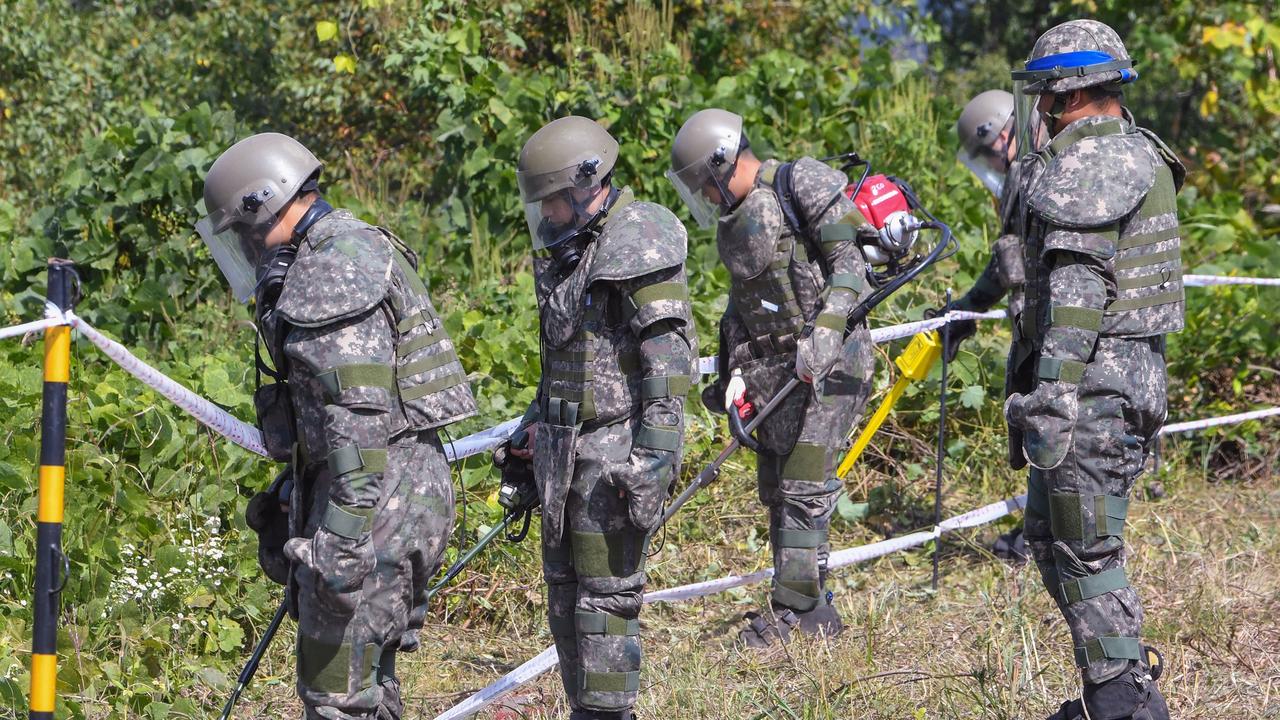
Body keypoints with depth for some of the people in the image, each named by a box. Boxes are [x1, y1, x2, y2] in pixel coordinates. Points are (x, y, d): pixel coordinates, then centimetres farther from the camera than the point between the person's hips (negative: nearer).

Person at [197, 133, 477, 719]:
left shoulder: (335, 270, -15)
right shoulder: (350, 254, 19)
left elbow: (360, 414, -23)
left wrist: (342, 535, -27)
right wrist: (298, 495, 30)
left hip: (374, 495, -11)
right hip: (395, 492, 11)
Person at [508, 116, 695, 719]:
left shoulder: (639, 246, -15)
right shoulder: (567, 247, 14)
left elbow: (669, 355, -20)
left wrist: (655, 459, -24)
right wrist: (536, 424, 27)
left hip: (615, 454, -9)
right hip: (564, 449, 9)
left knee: (604, 598, -6)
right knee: (563, 595, 13)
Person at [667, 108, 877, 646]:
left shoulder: (801, 188, -10)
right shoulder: (734, 218, 15)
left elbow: (850, 264, -15)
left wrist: (824, 329, -27)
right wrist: (737, 372, 6)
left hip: (828, 361, -9)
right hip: (776, 369, 9)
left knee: (804, 489, -10)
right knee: (776, 488, 11)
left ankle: (796, 612, -7)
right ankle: (814, 608, 19)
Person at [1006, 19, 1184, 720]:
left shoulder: (1087, 167, -15)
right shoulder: (1136, 157, 18)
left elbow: (1076, 294, -22)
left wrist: (1049, 399, -24)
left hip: (1090, 390, -11)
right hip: (1129, 375, 11)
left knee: (1086, 551, -6)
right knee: (1050, 537, 18)